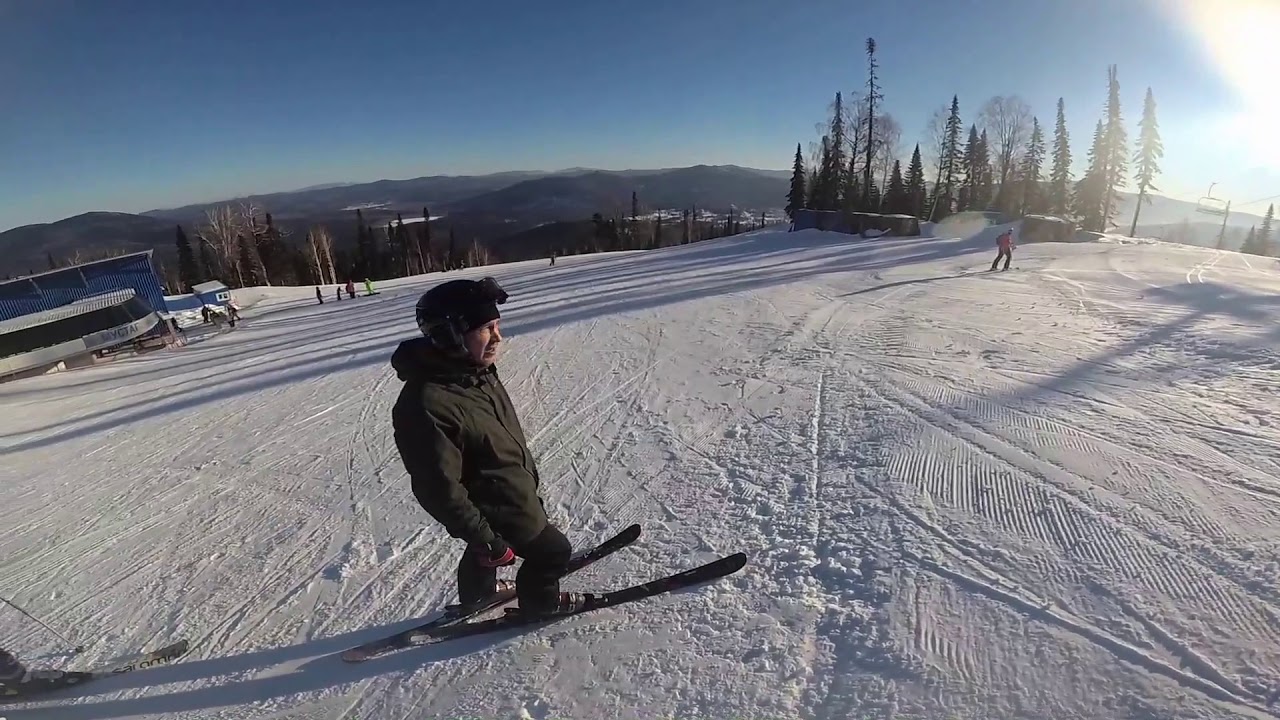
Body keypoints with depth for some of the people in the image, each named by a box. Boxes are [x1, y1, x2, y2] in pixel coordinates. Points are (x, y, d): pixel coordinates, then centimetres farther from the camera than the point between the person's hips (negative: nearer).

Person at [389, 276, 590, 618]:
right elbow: (441, 489, -30)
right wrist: (485, 539, -22)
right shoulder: (427, 406, -37)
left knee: (481, 551, 32)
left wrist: (529, 473, 19)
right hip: (498, 512, -8)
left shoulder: (476, 370, -8)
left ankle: (477, 595, 60)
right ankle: (539, 601, 39)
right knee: (552, 550, 11)